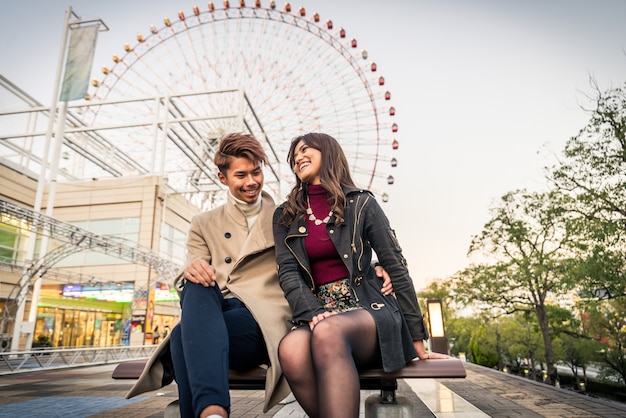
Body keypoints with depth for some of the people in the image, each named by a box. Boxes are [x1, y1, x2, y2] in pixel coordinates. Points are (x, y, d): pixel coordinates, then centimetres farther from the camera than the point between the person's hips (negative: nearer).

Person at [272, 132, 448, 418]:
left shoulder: (361, 204, 4)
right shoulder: (285, 216, 13)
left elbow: (396, 266, 2)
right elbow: (287, 272, 1)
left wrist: (417, 339, 1)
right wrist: (313, 314, -19)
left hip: (368, 310, -2)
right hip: (316, 317, 3)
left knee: (327, 333, -37)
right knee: (291, 349, -33)